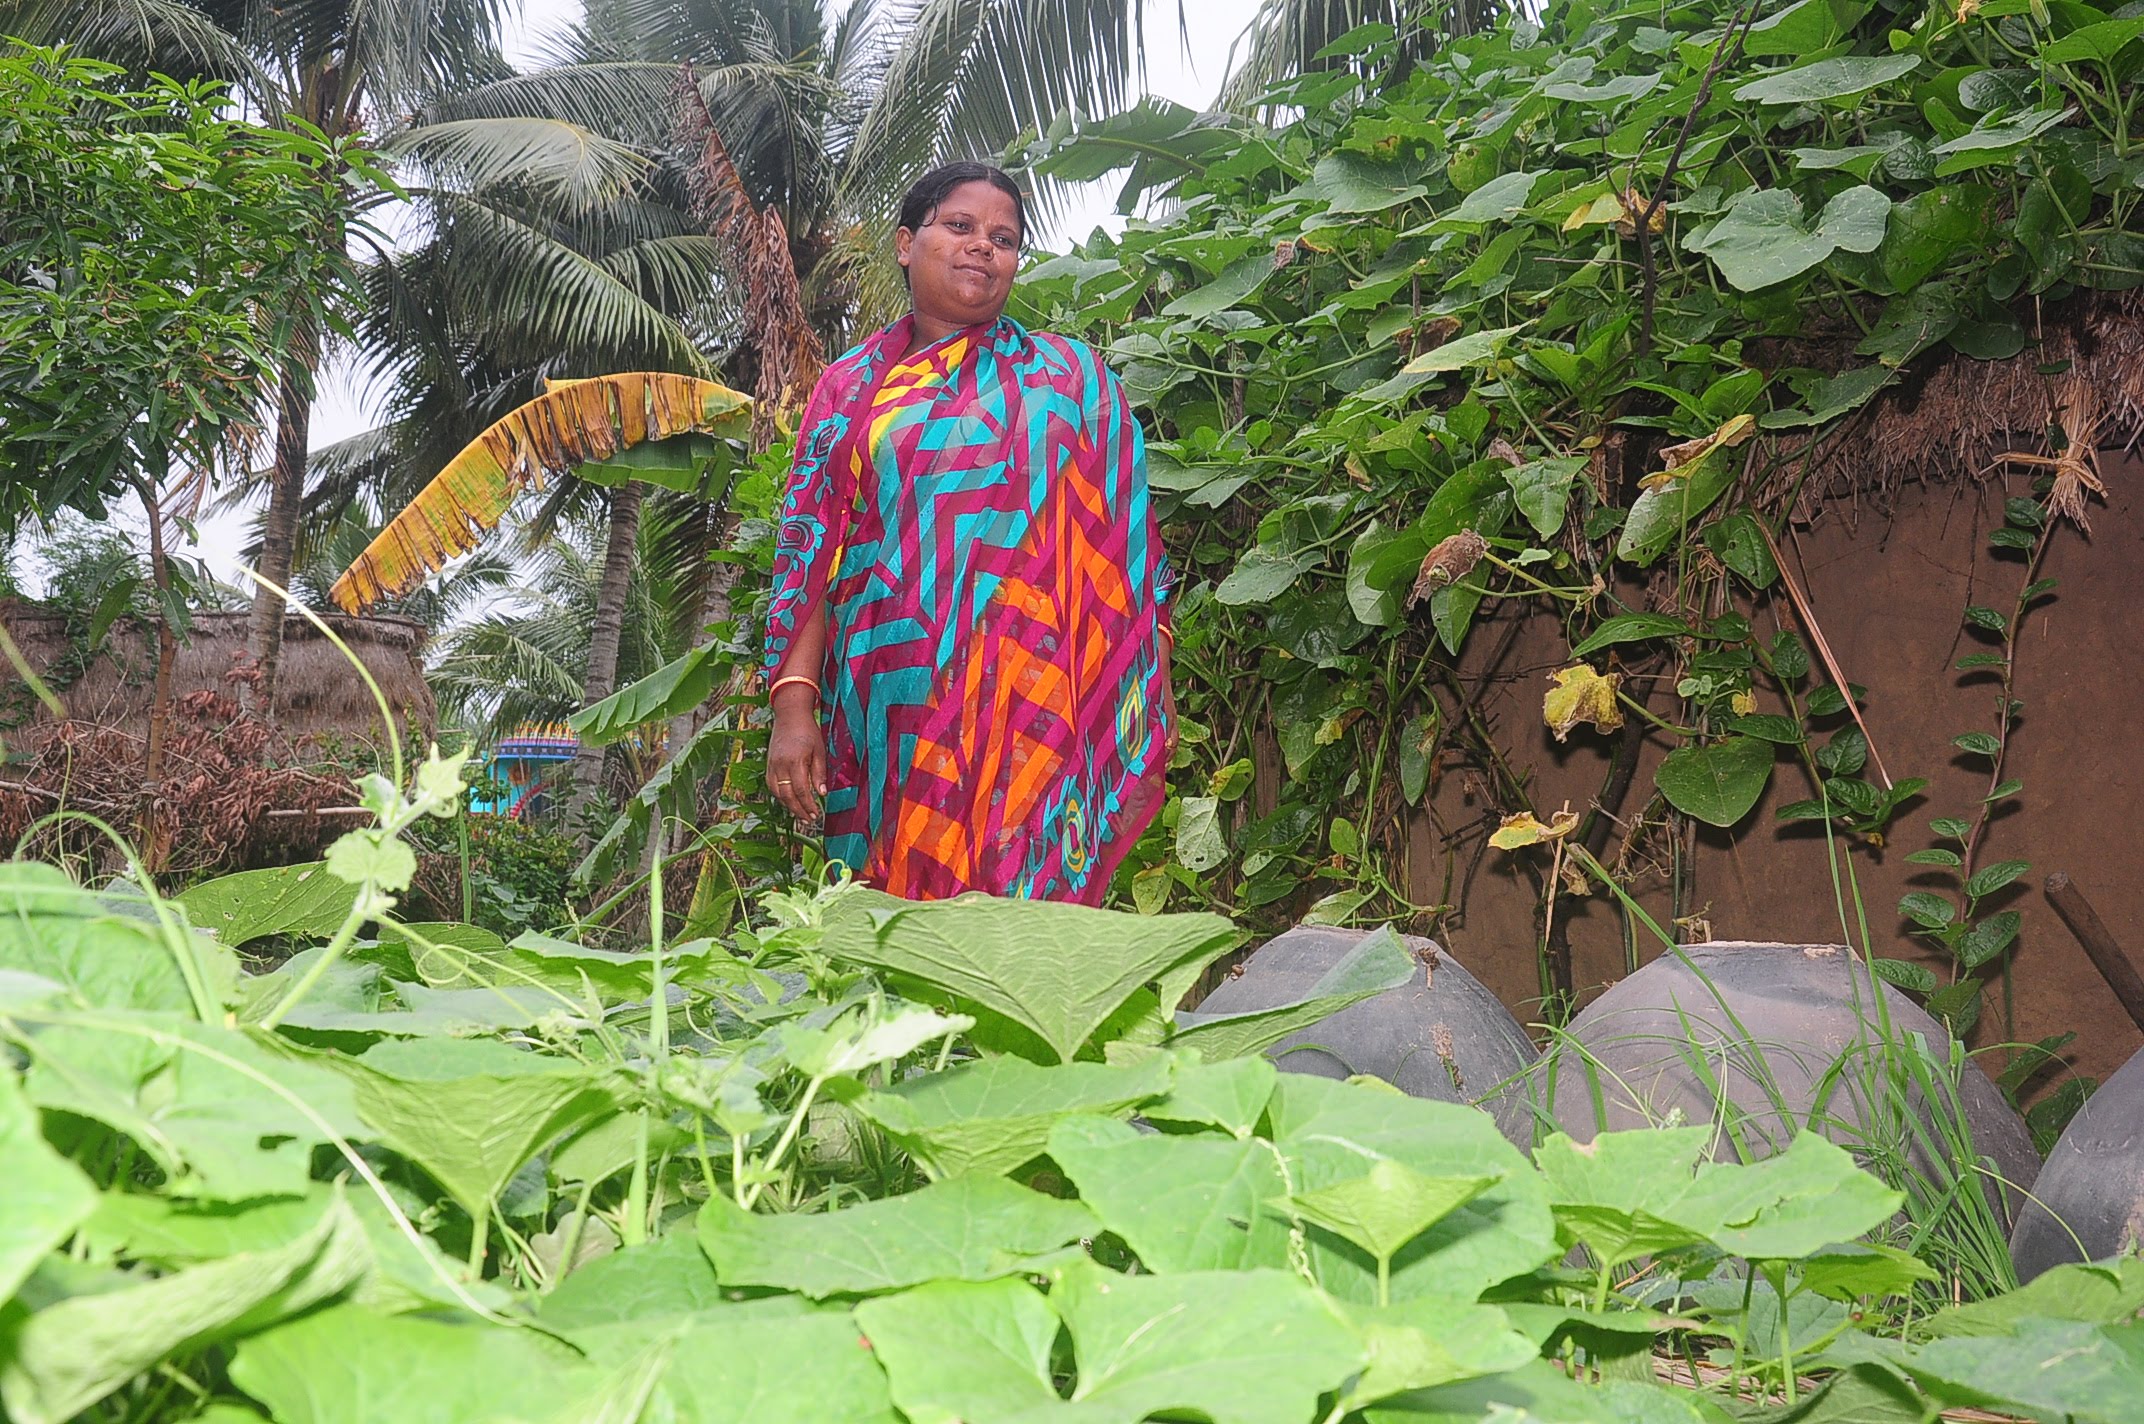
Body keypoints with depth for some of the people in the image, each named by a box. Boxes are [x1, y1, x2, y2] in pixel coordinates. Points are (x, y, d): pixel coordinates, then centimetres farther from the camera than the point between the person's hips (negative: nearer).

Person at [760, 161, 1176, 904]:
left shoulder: (1070, 377, 13)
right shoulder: (853, 387, 14)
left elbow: (1126, 540, 7)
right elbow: (811, 552, 8)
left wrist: (1151, 703, -2)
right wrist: (795, 706, -3)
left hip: (1037, 708, -1)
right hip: (896, 710, 1)